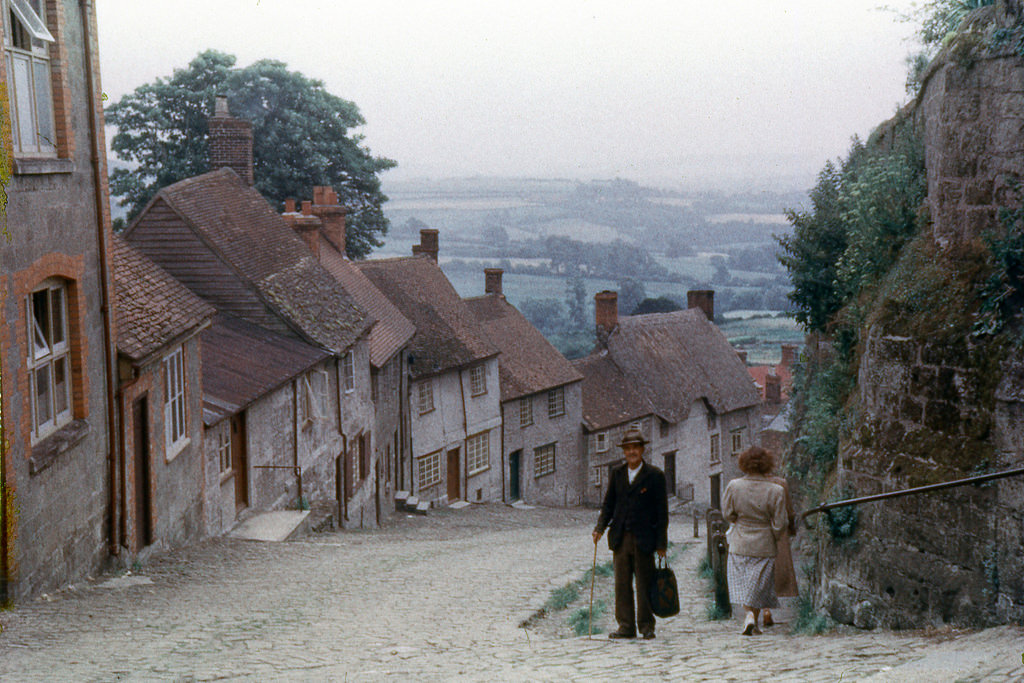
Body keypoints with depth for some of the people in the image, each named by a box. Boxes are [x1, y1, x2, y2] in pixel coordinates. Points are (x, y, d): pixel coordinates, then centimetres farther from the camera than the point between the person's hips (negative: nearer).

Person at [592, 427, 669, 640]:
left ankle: (647, 626, 12)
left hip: (643, 538, -4)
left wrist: (661, 543, -6)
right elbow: (609, 504, 15)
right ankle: (626, 626, 10)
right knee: (622, 584, 4)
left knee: (644, 584, 2)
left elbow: (662, 511, -2)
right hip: (621, 538, 4)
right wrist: (600, 528, 0)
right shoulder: (617, 473, 11)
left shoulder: (654, 475, -2)